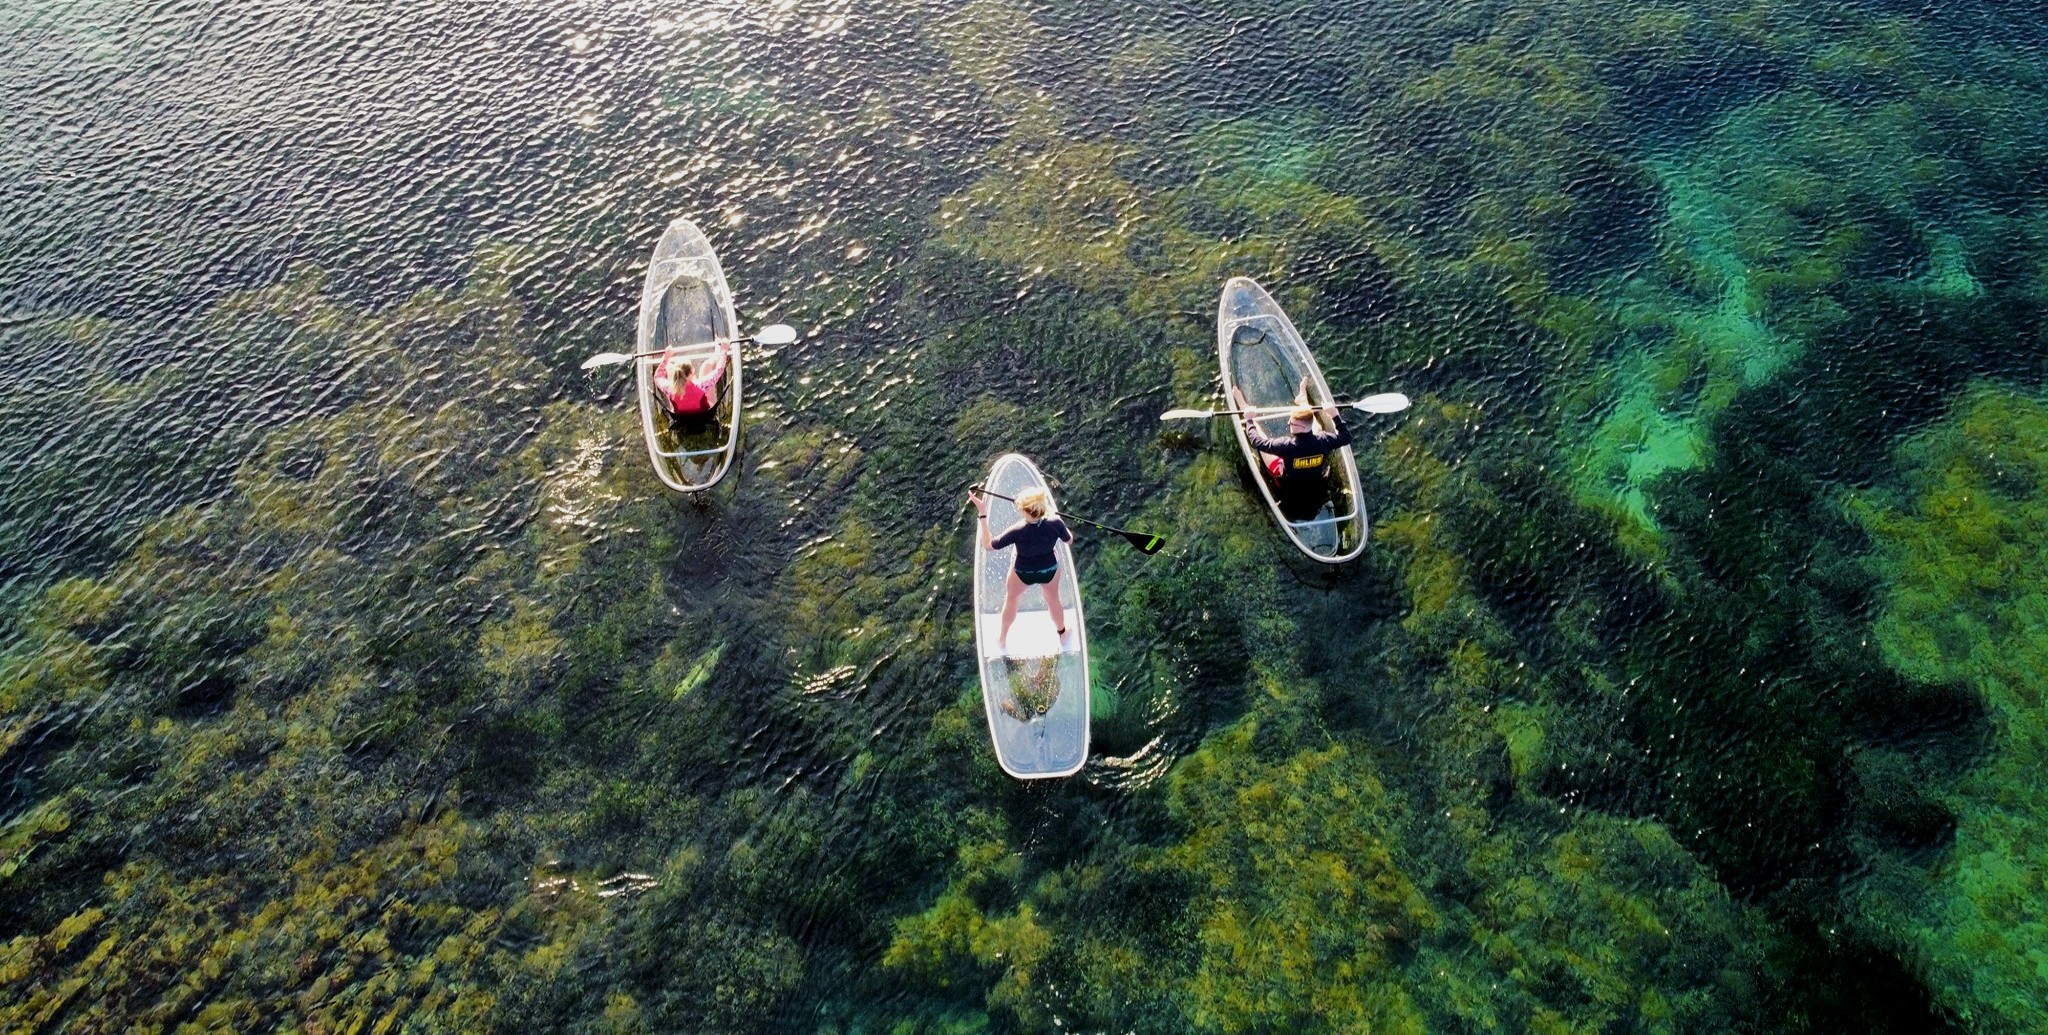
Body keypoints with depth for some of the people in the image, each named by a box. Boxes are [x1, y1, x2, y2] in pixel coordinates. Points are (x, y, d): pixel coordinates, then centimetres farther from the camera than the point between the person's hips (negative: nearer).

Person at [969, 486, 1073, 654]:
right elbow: (1069, 539, -11)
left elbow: (988, 544, -26)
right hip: (1050, 570, 2)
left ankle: (1002, 640, 50)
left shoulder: (1018, 531, -39)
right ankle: (1062, 635, 56)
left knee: (1011, 599, 29)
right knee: (1053, 599, 30)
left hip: (1023, 572, -1)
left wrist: (982, 513, -26)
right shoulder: (1055, 523, -33)